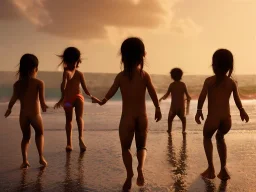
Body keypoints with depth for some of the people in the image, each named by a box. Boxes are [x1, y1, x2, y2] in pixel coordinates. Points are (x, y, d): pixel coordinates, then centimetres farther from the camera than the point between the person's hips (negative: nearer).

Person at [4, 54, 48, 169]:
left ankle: (25, 160, 12)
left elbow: (14, 98, -3)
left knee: (25, 137, 19)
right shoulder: (39, 83, -9)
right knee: (40, 133, 22)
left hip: (23, 115, 2)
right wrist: (44, 107, 11)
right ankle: (41, 157, 14)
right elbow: (42, 99, -9)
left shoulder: (17, 84, -1)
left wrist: (9, 109, 14)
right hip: (35, 114, -2)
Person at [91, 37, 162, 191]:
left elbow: (111, 93, 5)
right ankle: (140, 168, -8)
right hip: (142, 117, 1)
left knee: (126, 147, 14)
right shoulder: (145, 74, -3)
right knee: (141, 146, 18)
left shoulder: (121, 76, -4)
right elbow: (153, 93, -4)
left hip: (127, 117, -1)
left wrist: (102, 102, 24)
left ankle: (130, 175, 0)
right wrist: (158, 109, 10)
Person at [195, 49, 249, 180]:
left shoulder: (209, 81, -2)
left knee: (207, 137, 25)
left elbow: (202, 96, -11)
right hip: (227, 119, 3)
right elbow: (237, 100, 10)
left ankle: (211, 168, 14)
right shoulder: (232, 83, 6)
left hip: (213, 117, -3)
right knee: (220, 138, 30)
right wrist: (242, 111, 27)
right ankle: (223, 168, 23)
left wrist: (199, 110, -2)